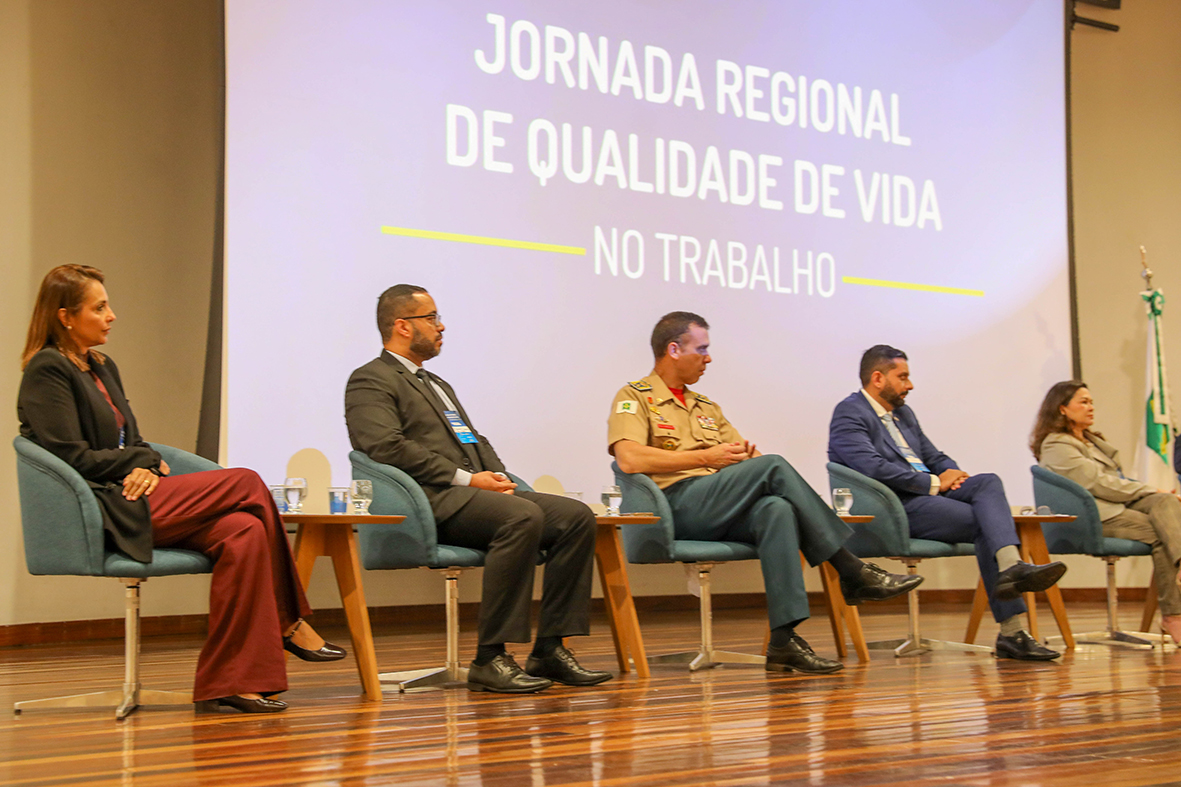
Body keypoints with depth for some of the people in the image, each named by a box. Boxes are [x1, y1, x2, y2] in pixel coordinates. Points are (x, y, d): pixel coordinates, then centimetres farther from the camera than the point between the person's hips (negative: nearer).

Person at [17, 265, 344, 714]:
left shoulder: (102, 368, 22)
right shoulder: (47, 371, -5)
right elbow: (72, 458, -14)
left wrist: (147, 465, -3)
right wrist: (142, 462, -7)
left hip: (133, 496, 8)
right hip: (105, 512, -8)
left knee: (243, 533, -20)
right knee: (247, 483, -17)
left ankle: (224, 683, -18)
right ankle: (287, 623, -7)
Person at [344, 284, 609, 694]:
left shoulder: (437, 384, 32)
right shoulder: (370, 381, 2)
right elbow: (387, 447, -14)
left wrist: (497, 477, 5)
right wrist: (464, 478, -16)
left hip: (475, 491, 9)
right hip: (431, 500, -9)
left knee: (577, 517, -10)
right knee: (523, 517, -34)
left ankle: (549, 649, -11)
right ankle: (489, 660, -30)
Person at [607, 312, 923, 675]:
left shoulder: (707, 407, 30)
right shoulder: (634, 397, 7)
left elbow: (747, 454, 26)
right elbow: (629, 458, -12)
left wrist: (749, 455, 0)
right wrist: (705, 458, -10)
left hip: (726, 514, 6)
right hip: (678, 504, -6)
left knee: (777, 509, -30)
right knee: (773, 465, -25)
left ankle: (785, 638, -40)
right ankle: (853, 572, -21)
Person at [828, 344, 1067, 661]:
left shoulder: (903, 413, 25)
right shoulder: (849, 414, -5)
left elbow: (935, 456, 27)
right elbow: (872, 467, -20)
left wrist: (949, 472, 1)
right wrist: (934, 482, -15)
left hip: (929, 492, 8)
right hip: (895, 508, -8)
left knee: (988, 482, -19)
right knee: (984, 522, -22)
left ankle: (1011, 568, -35)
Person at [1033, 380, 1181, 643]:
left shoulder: (1092, 439, 29)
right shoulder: (1056, 446, -3)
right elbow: (1099, 483, -13)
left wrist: (1159, 493, 5)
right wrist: (1151, 490, -9)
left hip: (1118, 503, 8)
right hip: (1093, 517, -8)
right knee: (1158, 532, -27)